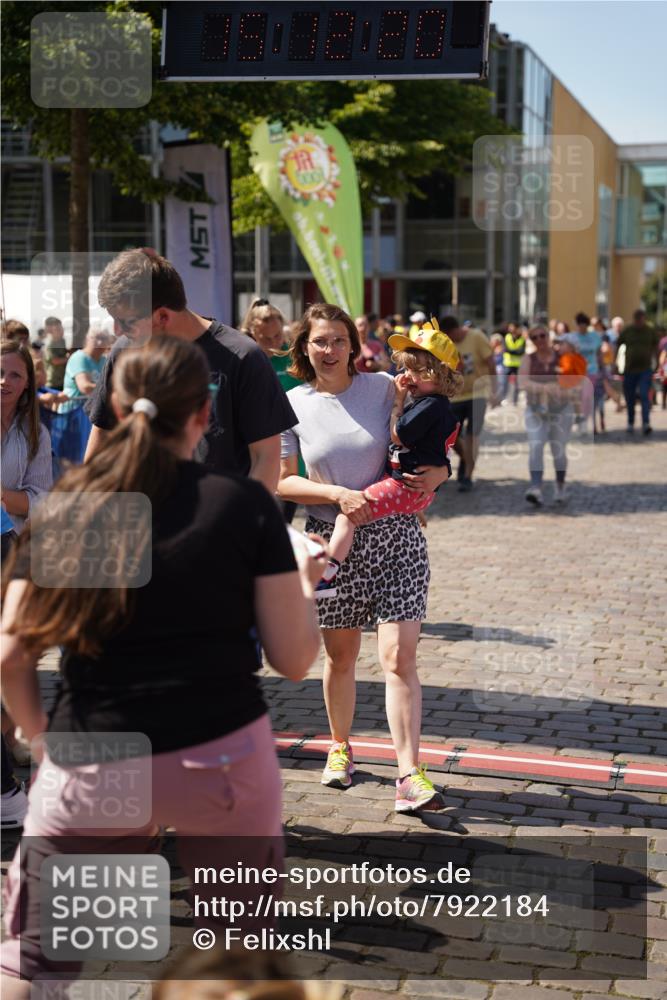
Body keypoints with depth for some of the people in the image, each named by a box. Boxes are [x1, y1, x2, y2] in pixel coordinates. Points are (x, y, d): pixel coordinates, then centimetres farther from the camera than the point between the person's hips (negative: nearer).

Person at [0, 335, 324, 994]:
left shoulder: (64, 507, 1)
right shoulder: (246, 505, -3)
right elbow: (294, 660, -2)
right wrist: (305, 580, 16)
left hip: (88, 771, 1)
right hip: (222, 760, 0)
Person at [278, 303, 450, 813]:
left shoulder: (384, 388, -1)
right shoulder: (294, 404, -1)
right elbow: (281, 482, -2)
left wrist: (438, 472, -11)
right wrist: (338, 494, -16)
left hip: (395, 537, -1)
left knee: (400, 657, -9)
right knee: (340, 655, 15)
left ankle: (411, 776, -9)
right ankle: (341, 747, 38)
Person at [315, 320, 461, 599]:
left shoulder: (431, 406, -17)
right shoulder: (424, 402, 16)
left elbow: (398, 435, -15)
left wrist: (398, 400, -8)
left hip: (409, 486, -12)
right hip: (408, 481, 12)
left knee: (348, 514, -22)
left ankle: (326, 577, -24)